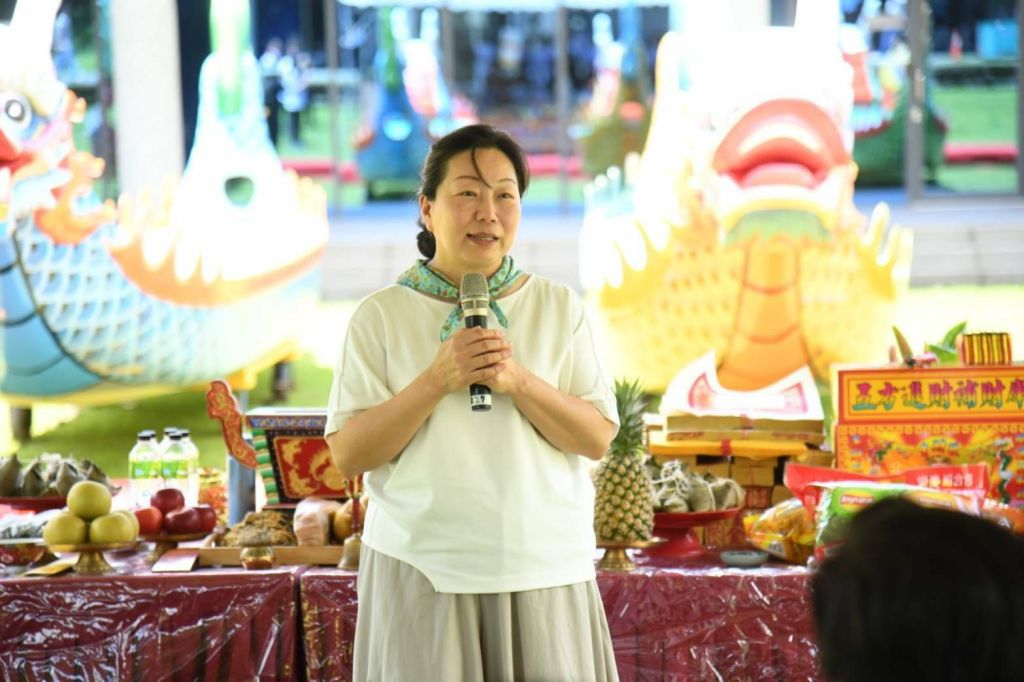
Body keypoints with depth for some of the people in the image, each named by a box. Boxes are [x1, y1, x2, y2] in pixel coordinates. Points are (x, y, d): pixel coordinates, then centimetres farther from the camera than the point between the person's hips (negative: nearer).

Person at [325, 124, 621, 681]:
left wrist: (517, 381, -16)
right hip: (422, 571, -1)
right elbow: (347, 455, -5)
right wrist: (438, 380, -16)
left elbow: (598, 438, -1)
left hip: (544, 570, 1)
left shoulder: (558, 307, 4)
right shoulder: (381, 315, -1)